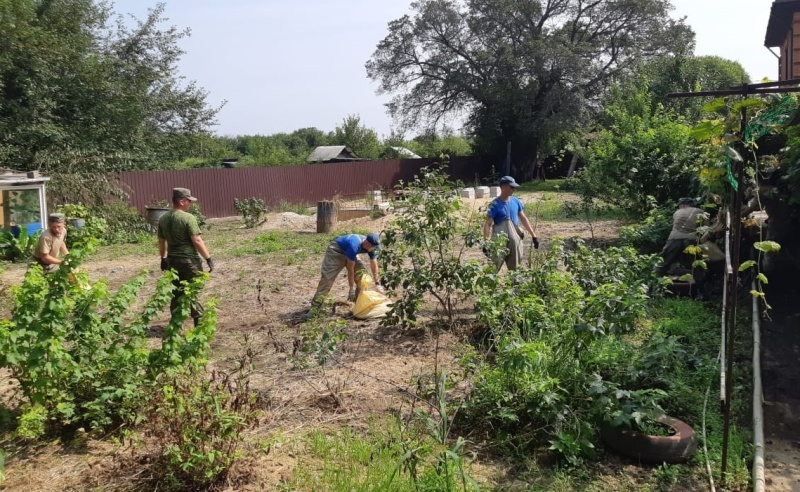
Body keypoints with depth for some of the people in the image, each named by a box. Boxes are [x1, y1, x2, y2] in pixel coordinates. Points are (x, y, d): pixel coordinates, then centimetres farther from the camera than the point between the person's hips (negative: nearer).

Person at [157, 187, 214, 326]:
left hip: (173, 261, 6)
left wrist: (163, 258, 25)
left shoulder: (163, 219, 5)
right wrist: (208, 258, -14)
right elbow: (197, 241, -19)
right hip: (190, 260, -6)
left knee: (177, 293, 15)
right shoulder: (188, 218, -16)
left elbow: (161, 241, 13)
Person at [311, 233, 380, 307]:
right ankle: (315, 306, -11)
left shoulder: (371, 247, -19)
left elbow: (374, 265, -6)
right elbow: (350, 268, -34)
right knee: (327, 278, -14)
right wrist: (352, 288, -28)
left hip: (348, 253, 7)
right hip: (335, 251, -7)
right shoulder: (354, 245, -40)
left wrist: (377, 283, -6)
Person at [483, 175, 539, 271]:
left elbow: (523, 218, 13)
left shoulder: (516, 201, 6)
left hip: (515, 240, 5)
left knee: (516, 269, 11)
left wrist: (533, 235, 11)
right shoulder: (495, 205, -10)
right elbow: (488, 224, -13)